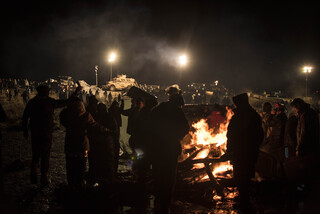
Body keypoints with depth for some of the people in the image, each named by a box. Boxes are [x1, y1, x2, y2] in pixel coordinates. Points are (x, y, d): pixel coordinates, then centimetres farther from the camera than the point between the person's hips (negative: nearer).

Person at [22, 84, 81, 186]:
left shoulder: (31, 102, 1)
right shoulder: (49, 101, -10)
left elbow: (25, 117, 5)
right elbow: (66, 102, -6)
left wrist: (25, 131, 15)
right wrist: (75, 92, 4)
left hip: (35, 134, 4)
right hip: (47, 133, -3)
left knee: (35, 155, 15)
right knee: (45, 156, 5)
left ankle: (34, 177, 13)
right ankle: (44, 178, 8)